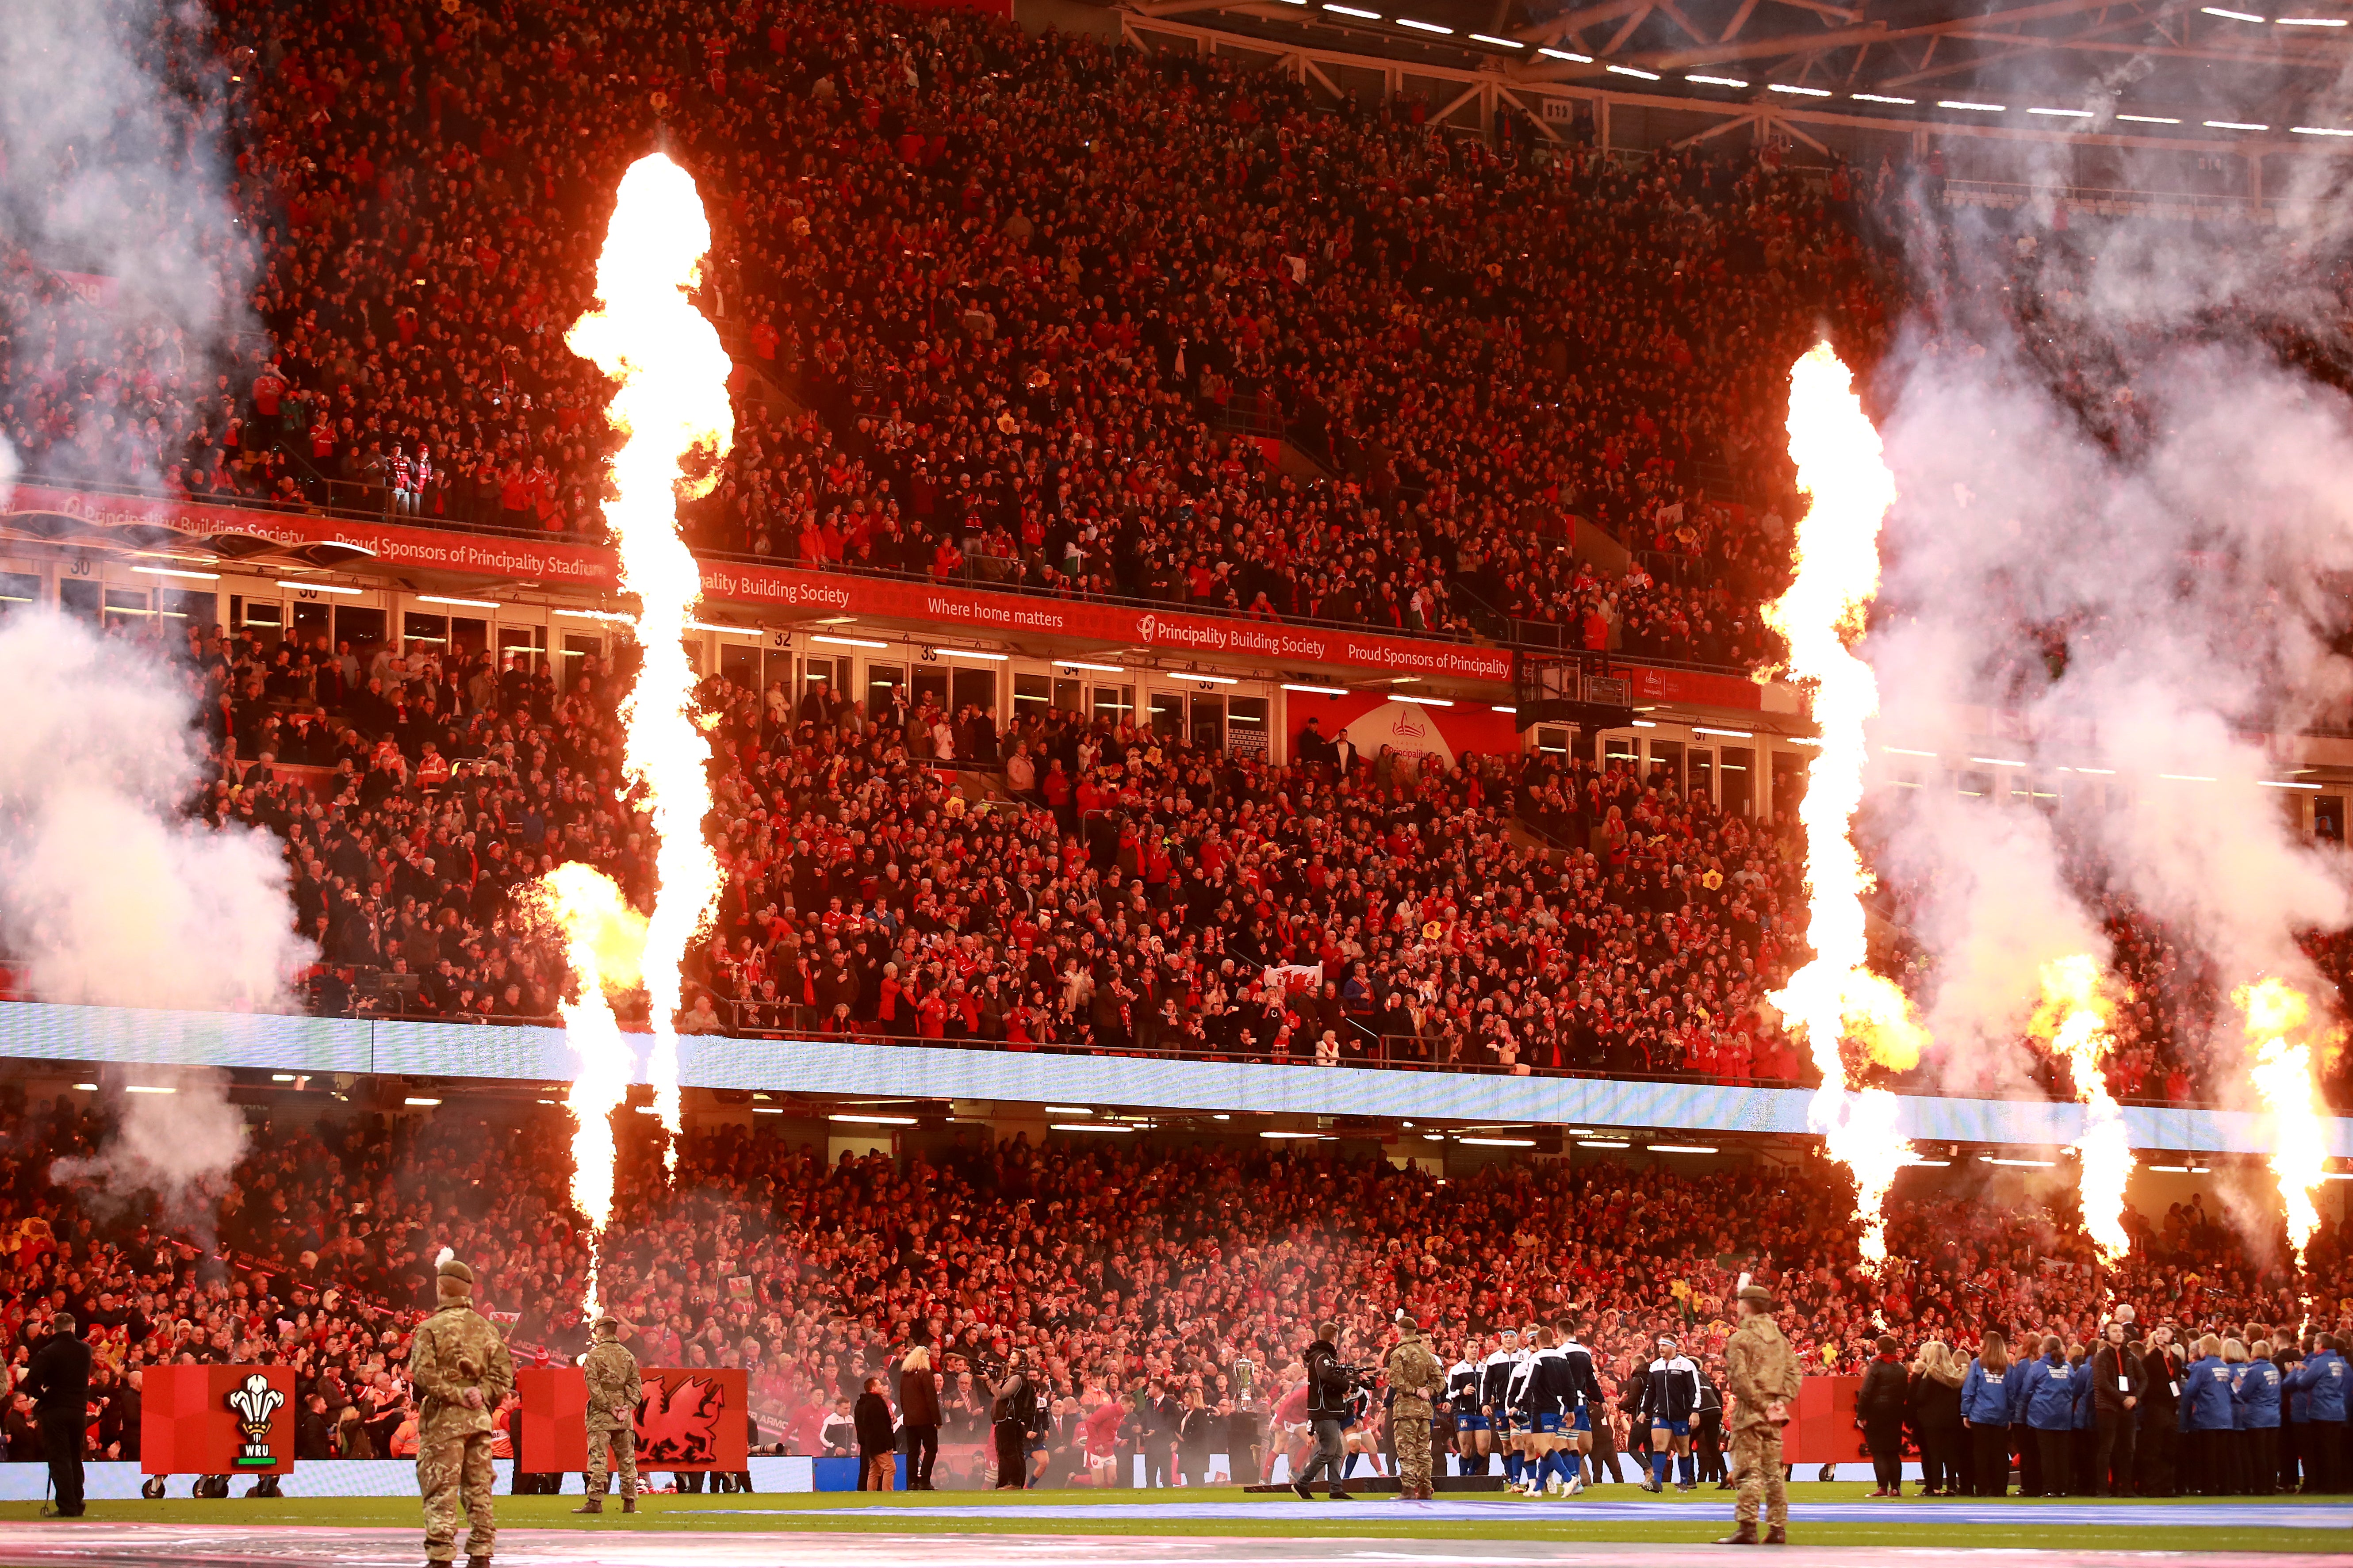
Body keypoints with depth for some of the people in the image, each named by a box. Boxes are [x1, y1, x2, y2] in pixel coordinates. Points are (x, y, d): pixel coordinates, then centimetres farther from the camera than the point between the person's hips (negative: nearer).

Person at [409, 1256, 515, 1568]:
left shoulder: (431, 1327, -6)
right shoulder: (486, 1327, 10)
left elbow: (423, 1375, -17)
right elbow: (504, 1373, 5)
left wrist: (455, 1394, -11)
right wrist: (482, 1395, -5)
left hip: (443, 1418, -5)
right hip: (480, 1418, 5)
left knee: (441, 1490, -3)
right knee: (479, 1489, 10)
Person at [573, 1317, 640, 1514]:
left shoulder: (594, 1355, -3)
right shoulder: (628, 1355, 11)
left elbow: (593, 1386, -12)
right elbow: (636, 1385, 6)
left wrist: (609, 1407, -10)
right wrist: (628, 1407, 0)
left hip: (601, 1415, -4)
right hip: (625, 1416, 4)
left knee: (598, 1458, -5)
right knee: (627, 1459, 7)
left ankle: (595, 1501, -11)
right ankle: (630, 1502, 7)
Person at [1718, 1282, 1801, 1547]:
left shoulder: (1740, 1339, -8)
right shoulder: (1780, 1339, 12)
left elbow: (1740, 1378, -18)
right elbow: (1795, 1374, 7)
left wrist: (1761, 1405, -14)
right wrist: (1781, 1402, -1)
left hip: (1749, 1413, -6)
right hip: (1774, 1415, 6)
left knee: (1748, 1471, -7)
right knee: (1774, 1472, 10)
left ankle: (1746, 1527, -12)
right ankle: (1778, 1528, 10)